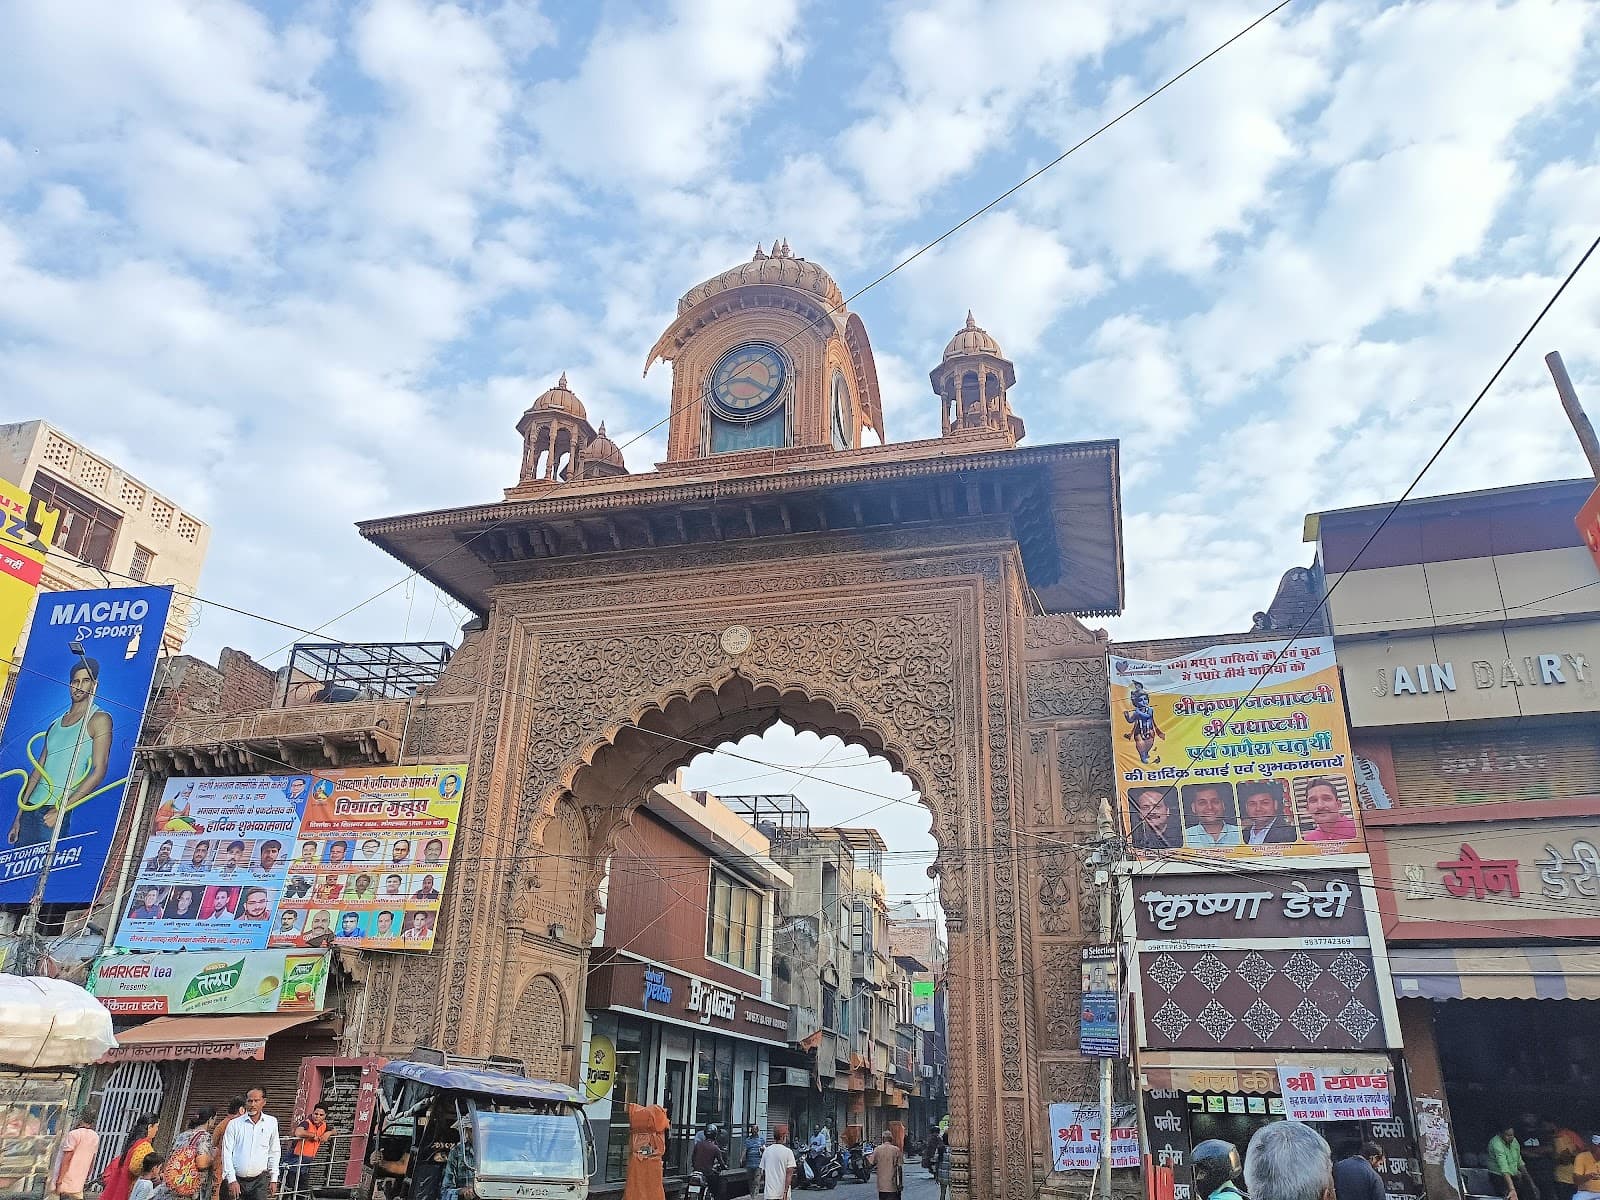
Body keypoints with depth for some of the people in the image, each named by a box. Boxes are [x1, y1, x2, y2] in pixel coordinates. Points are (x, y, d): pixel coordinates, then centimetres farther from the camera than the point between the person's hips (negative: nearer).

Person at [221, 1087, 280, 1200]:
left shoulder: (271, 1122, 6)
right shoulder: (234, 1124, 1)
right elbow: (226, 1153, 0)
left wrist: (273, 1179, 10)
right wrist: (232, 1180, -7)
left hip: (260, 1179, 0)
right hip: (237, 1179, 0)